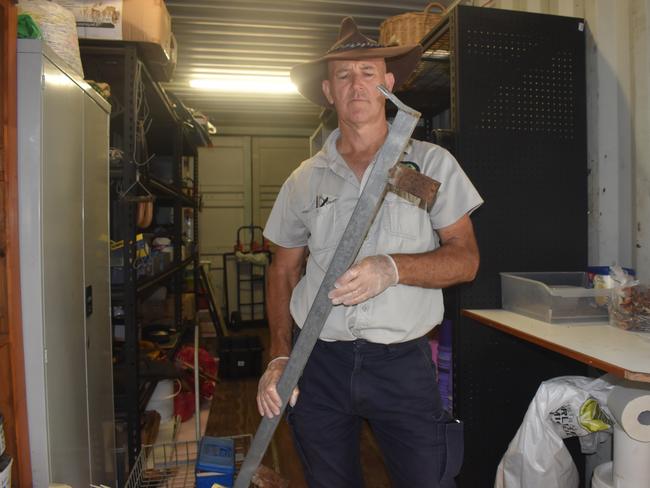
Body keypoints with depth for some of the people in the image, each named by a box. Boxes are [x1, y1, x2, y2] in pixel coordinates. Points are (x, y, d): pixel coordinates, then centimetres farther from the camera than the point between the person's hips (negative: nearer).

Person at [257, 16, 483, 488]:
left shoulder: (432, 163, 0)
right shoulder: (305, 179, 6)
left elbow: (465, 259, -3)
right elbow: (284, 270, 10)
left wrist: (392, 268, -21)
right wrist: (280, 356, 0)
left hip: (403, 362, -2)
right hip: (318, 364, 3)